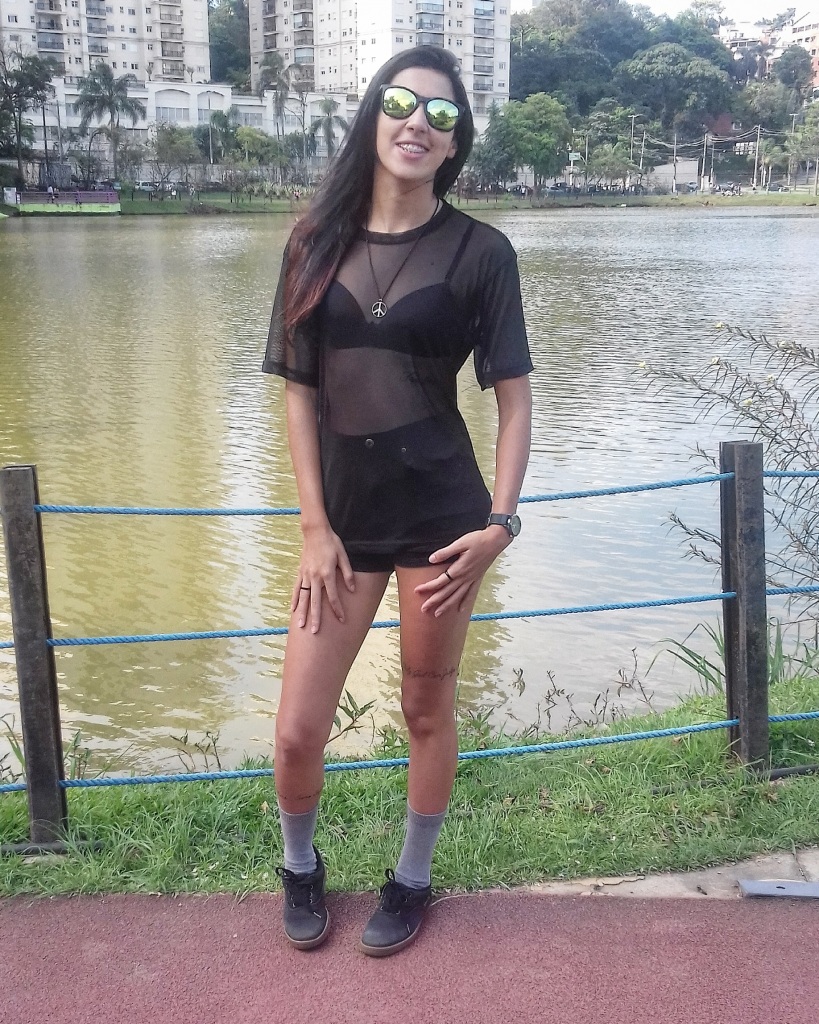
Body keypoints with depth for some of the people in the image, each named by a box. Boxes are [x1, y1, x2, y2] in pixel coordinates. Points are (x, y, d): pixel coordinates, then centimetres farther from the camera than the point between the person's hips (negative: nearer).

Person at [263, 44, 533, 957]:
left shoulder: (479, 251, -3)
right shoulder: (318, 243, 4)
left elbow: (513, 396, -1)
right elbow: (299, 390, 4)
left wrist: (500, 521, -9)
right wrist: (315, 527, -1)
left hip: (441, 513, -2)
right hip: (343, 514, 3)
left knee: (426, 709, 11)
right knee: (297, 730, 4)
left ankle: (411, 880, 35)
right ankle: (300, 866, 35)